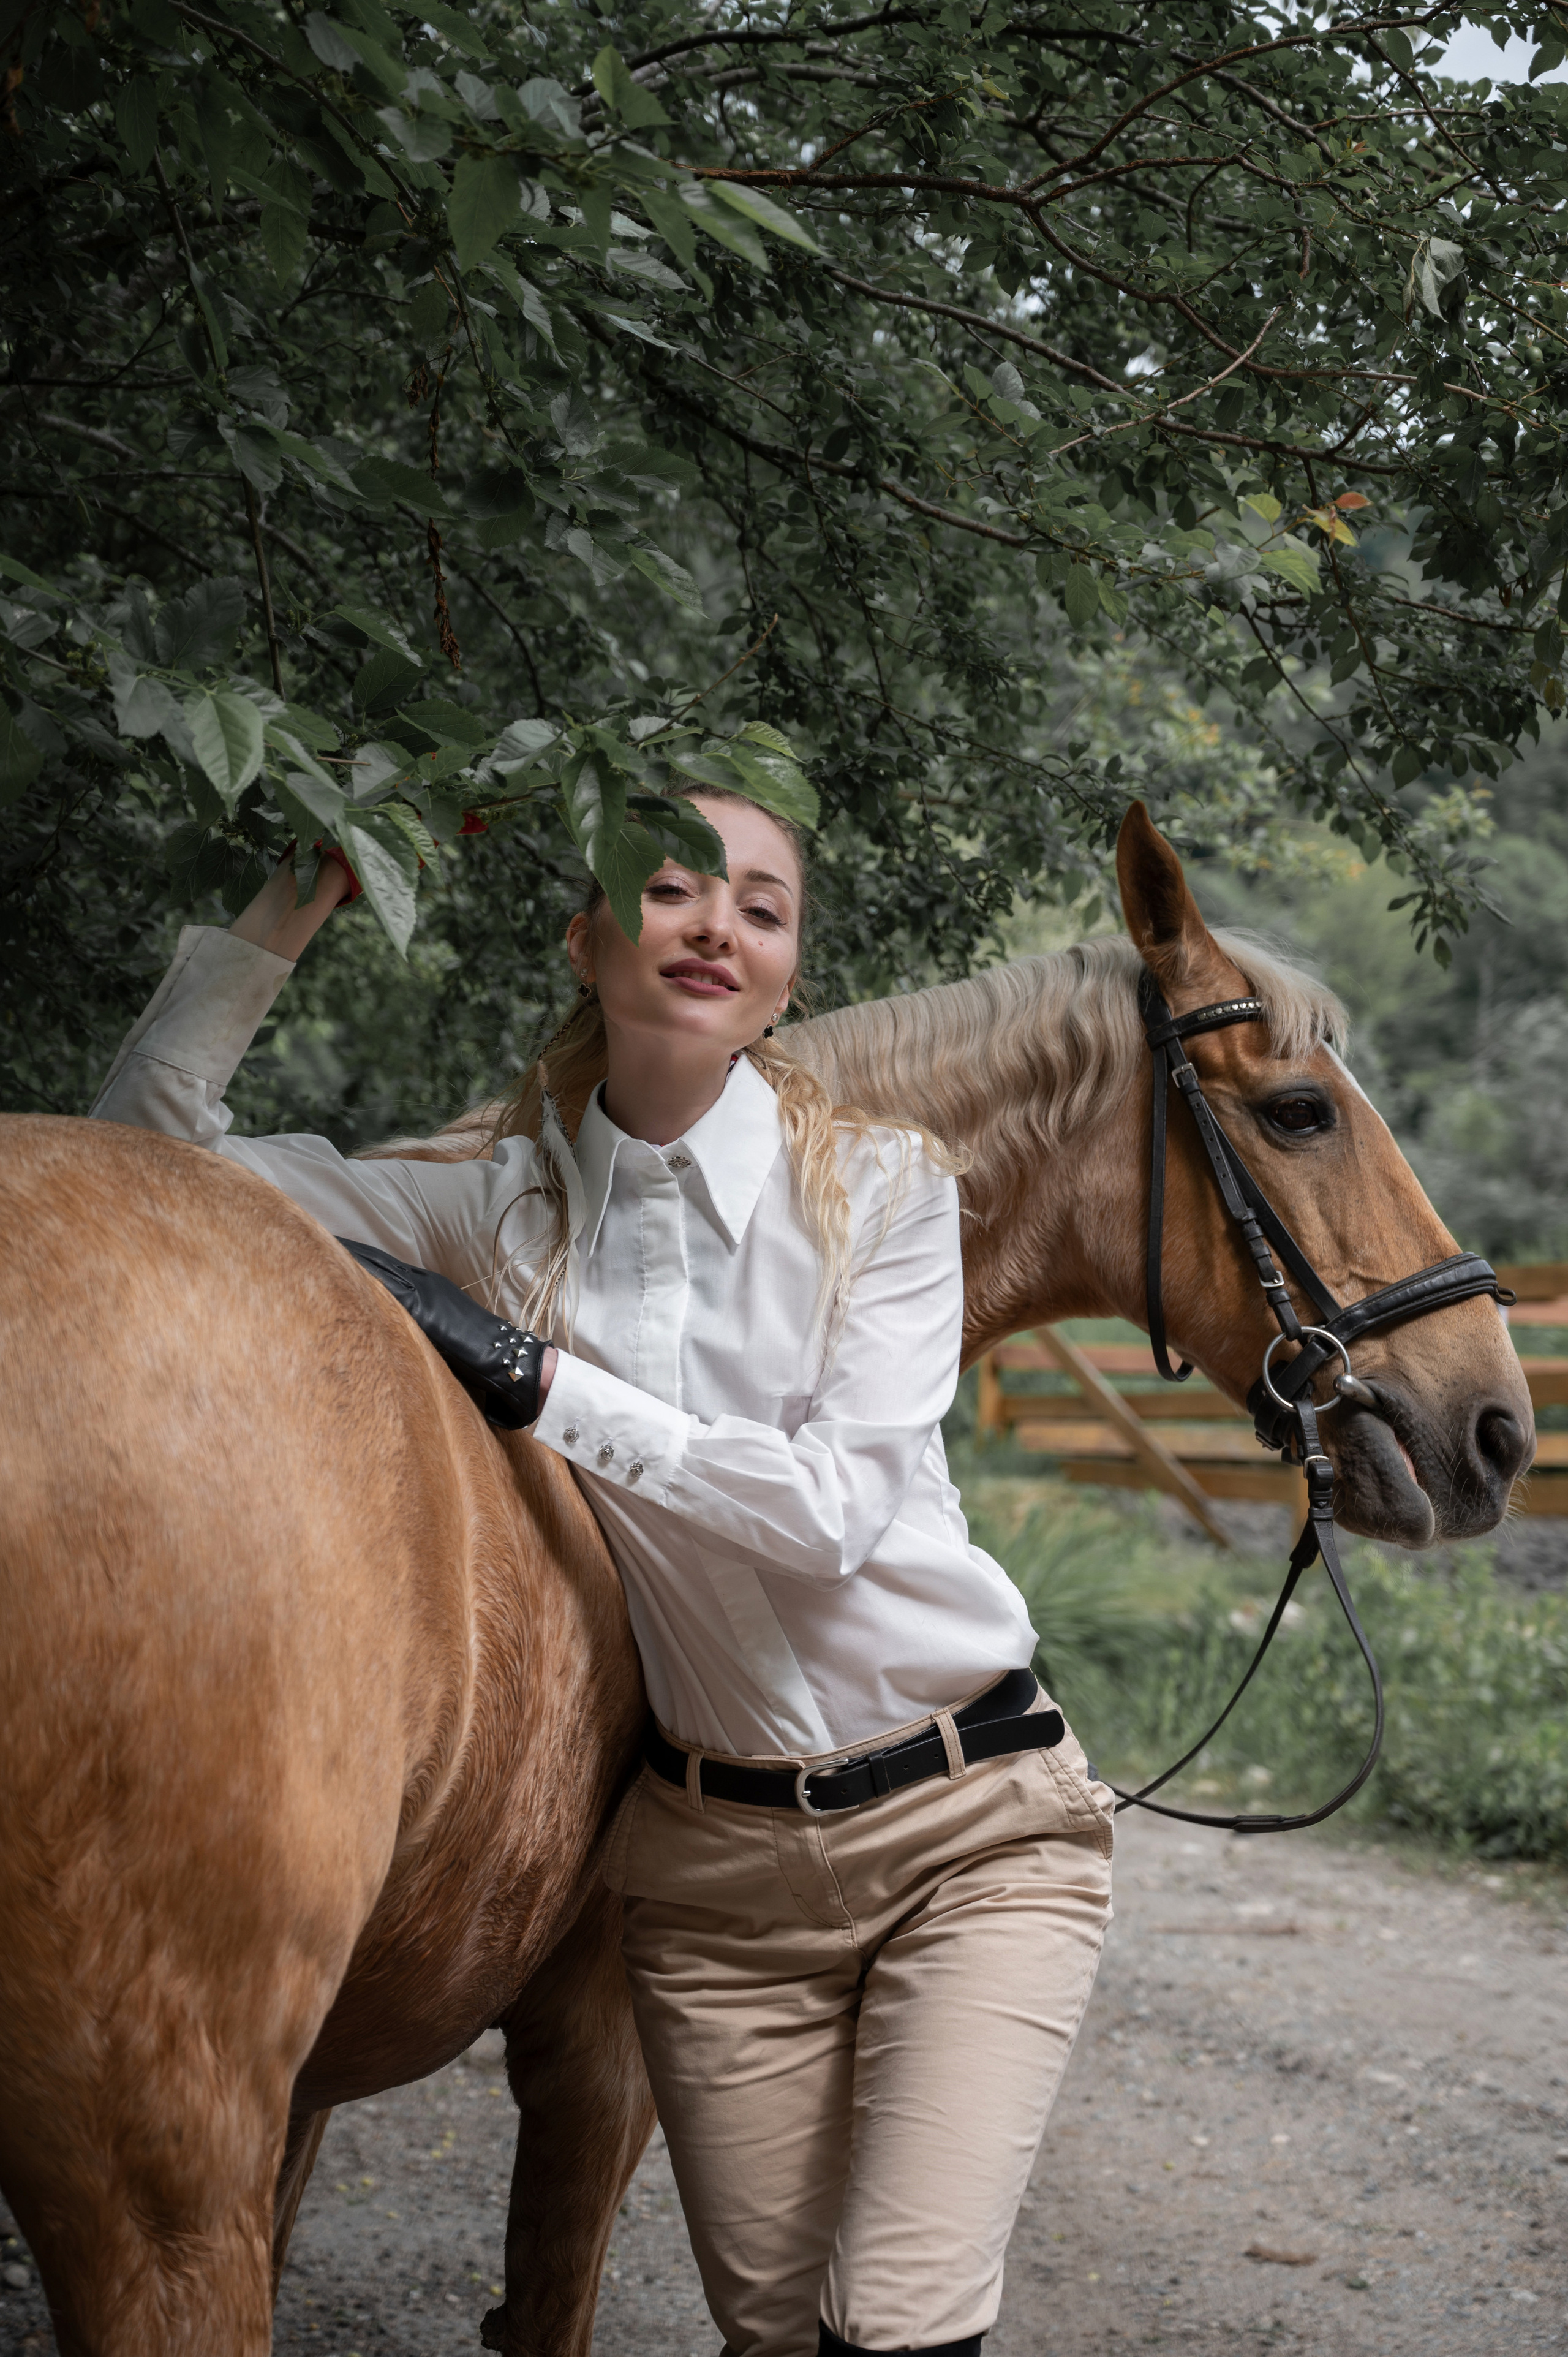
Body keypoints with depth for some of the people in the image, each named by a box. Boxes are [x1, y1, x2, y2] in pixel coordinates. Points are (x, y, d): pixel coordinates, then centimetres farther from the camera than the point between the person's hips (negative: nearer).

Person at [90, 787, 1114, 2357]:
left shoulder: (882, 1184, -7)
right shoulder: (505, 1206, 0)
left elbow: (828, 1507, -18)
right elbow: (153, 1140, -1)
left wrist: (547, 1383, -18)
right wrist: (301, 896, -6)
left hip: (970, 1825, -2)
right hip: (713, 1853, 2)